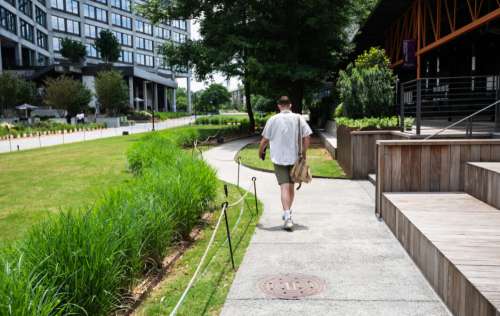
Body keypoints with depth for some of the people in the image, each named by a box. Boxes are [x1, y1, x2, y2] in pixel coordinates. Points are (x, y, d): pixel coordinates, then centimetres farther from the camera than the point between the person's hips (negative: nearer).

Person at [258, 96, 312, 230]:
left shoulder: (273, 119, -4)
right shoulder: (299, 118, 0)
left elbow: (264, 140, -2)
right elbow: (307, 137, -4)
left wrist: (261, 152, 16)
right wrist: (304, 153, 8)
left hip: (279, 158, -2)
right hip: (295, 158, 2)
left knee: (284, 187, -5)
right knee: (291, 186, 17)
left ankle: (287, 217, -17)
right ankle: (288, 213, 32)